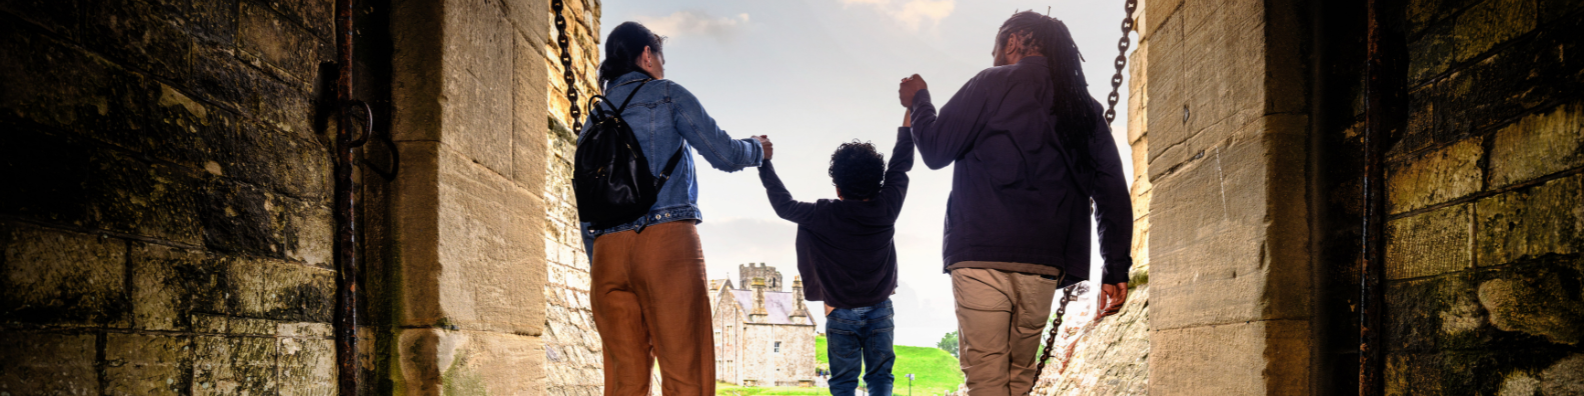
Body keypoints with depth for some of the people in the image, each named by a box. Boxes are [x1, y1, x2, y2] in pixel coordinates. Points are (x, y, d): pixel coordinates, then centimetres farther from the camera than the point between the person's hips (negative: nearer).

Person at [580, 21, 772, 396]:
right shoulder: (668, 95, 8)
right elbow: (724, 155, 3)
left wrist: (596, 267, 23)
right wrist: (758, 149, 24)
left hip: (607, 250, 5)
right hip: (667, 239, -5)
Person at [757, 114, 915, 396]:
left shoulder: (824, 216, -13)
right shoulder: (886, 209, -6)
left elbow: (783, 204, 1)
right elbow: (901, 164, 7)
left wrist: (764, 162, 12)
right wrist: (908, 120, 20)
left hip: (841, 312, -2)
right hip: (880, 309, 2)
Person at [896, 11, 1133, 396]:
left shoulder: (994, 84, 2)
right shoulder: (1084, 108, 17)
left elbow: (936, 150, 1)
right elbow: (1113, 193, 12)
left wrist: (918, 101, 19)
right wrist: (1116, 268, 13)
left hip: (983, 255, -5)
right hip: (1045, 264, 5)